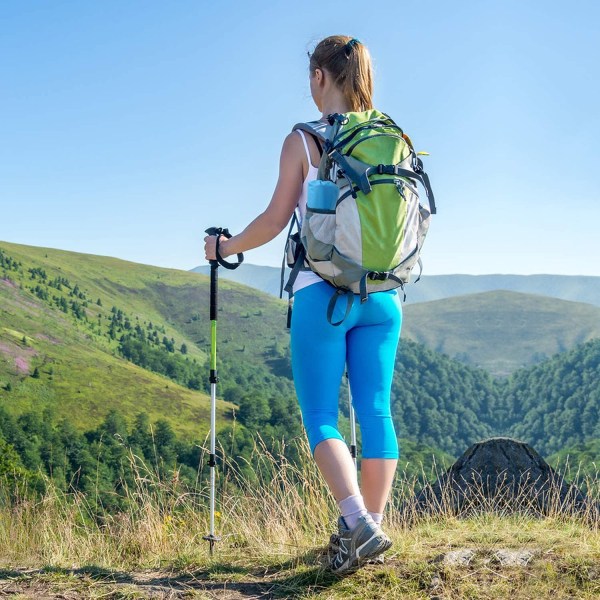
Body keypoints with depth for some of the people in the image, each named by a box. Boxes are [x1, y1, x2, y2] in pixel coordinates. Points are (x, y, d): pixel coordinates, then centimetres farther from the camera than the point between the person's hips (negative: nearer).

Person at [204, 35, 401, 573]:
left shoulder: (303, 141, -5)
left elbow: (276, 219, -3)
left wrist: (225, 247, 13)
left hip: (323, 291, -4)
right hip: (382, 292, 4)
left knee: (320, 417, 2)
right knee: (376, 412, 7)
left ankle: (359, 524, -12)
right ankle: (372, 527, 10)